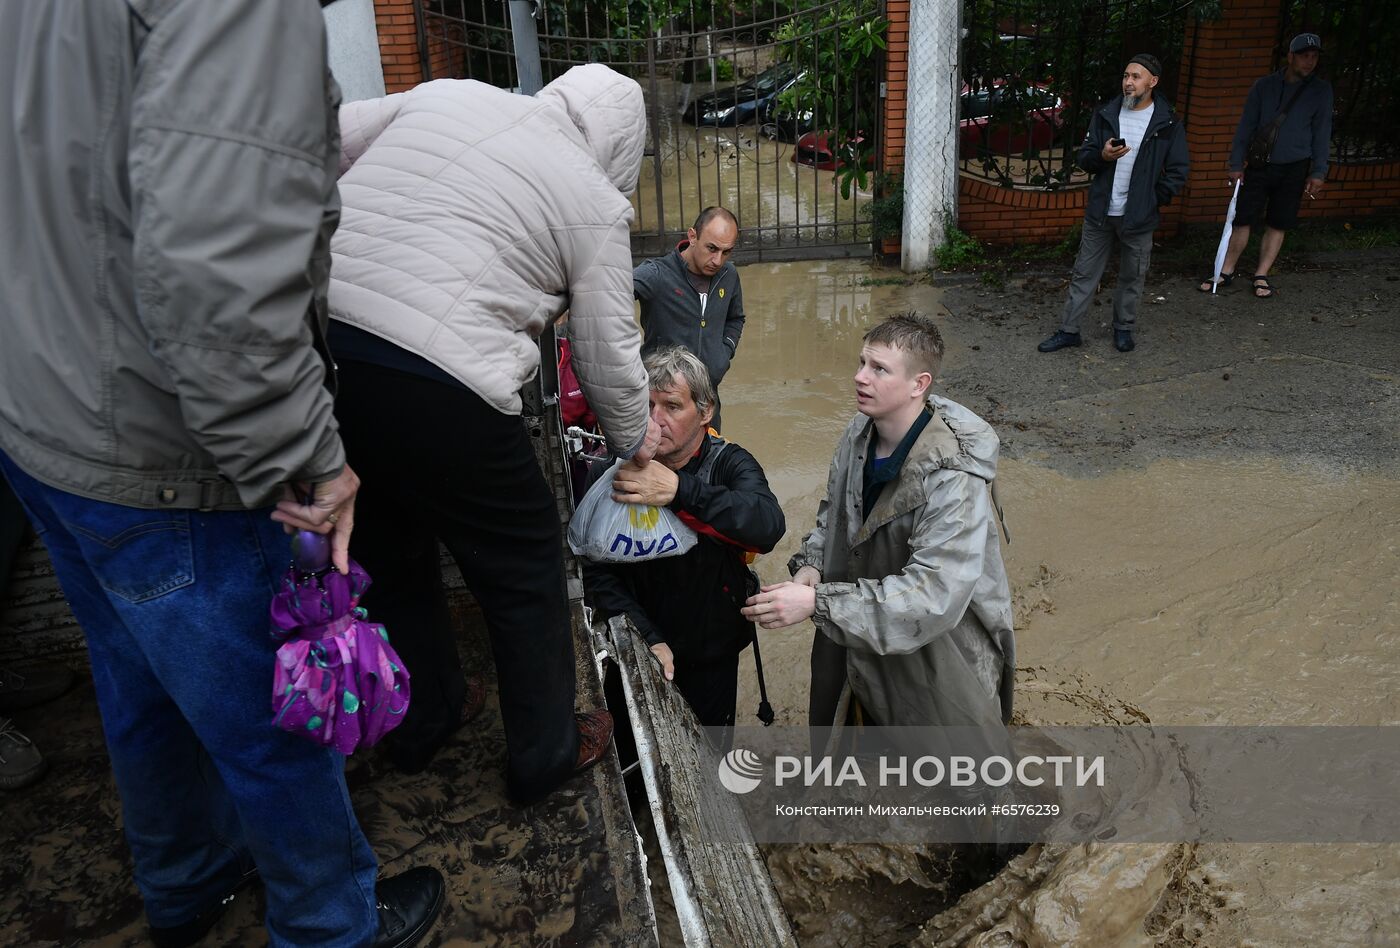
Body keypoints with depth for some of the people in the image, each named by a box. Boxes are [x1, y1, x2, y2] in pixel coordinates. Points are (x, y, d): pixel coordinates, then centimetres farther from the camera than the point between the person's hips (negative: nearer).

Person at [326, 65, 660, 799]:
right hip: (430, 390, -6)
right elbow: (608, 352, 9)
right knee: (523, 571, 15)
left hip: (309, 340, 7)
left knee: (389, 549, 25)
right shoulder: (594, 202, 5)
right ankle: (545, 754, 33)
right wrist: (635, 441, 24)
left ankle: (421, 725, 45)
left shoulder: (444, 95, 18)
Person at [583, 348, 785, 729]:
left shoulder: (729, 464, -14)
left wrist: (679, 490, -44)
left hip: (711, 657, 0)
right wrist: (646, 637, -24)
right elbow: (596, 570, -14)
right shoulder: (610, 472, -12)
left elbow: (769, 526, -34)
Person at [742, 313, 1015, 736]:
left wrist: (815, 603, -40)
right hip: (863, 637, 6)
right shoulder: (859, 434, -8)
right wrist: (810, 565, -11)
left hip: (939, 651, -6)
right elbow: (833, 511, 9)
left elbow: (934, 595, -37)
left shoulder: (954, 478, -32)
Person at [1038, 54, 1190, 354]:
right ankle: (1069, 329, 14)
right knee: (1084, 273, 6)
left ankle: (1124, 328, 26)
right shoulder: (1105, 114, 2)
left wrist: (1153, 200, -5)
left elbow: (1178, 171, 1)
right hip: (1100, 211, 2)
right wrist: (1102, 155, -16)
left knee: (1132, 277, 10)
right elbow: (1084, 158, 5)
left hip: (1139, 216, -1)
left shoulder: (1168, 123, -4)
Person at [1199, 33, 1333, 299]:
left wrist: (1318, 172, -3)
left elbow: (1322, 133, 2)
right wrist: (1236, 164, -2)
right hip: (1259, 165, 0)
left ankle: (1261, 276, 12)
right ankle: (1226, 272, 9)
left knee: (1277, 224, 4)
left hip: (1294, 169, 0)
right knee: (1242, 219, -2)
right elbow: (1246, 126, 3)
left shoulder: (1320, 90, 1)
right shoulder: (1264, 86, 1)